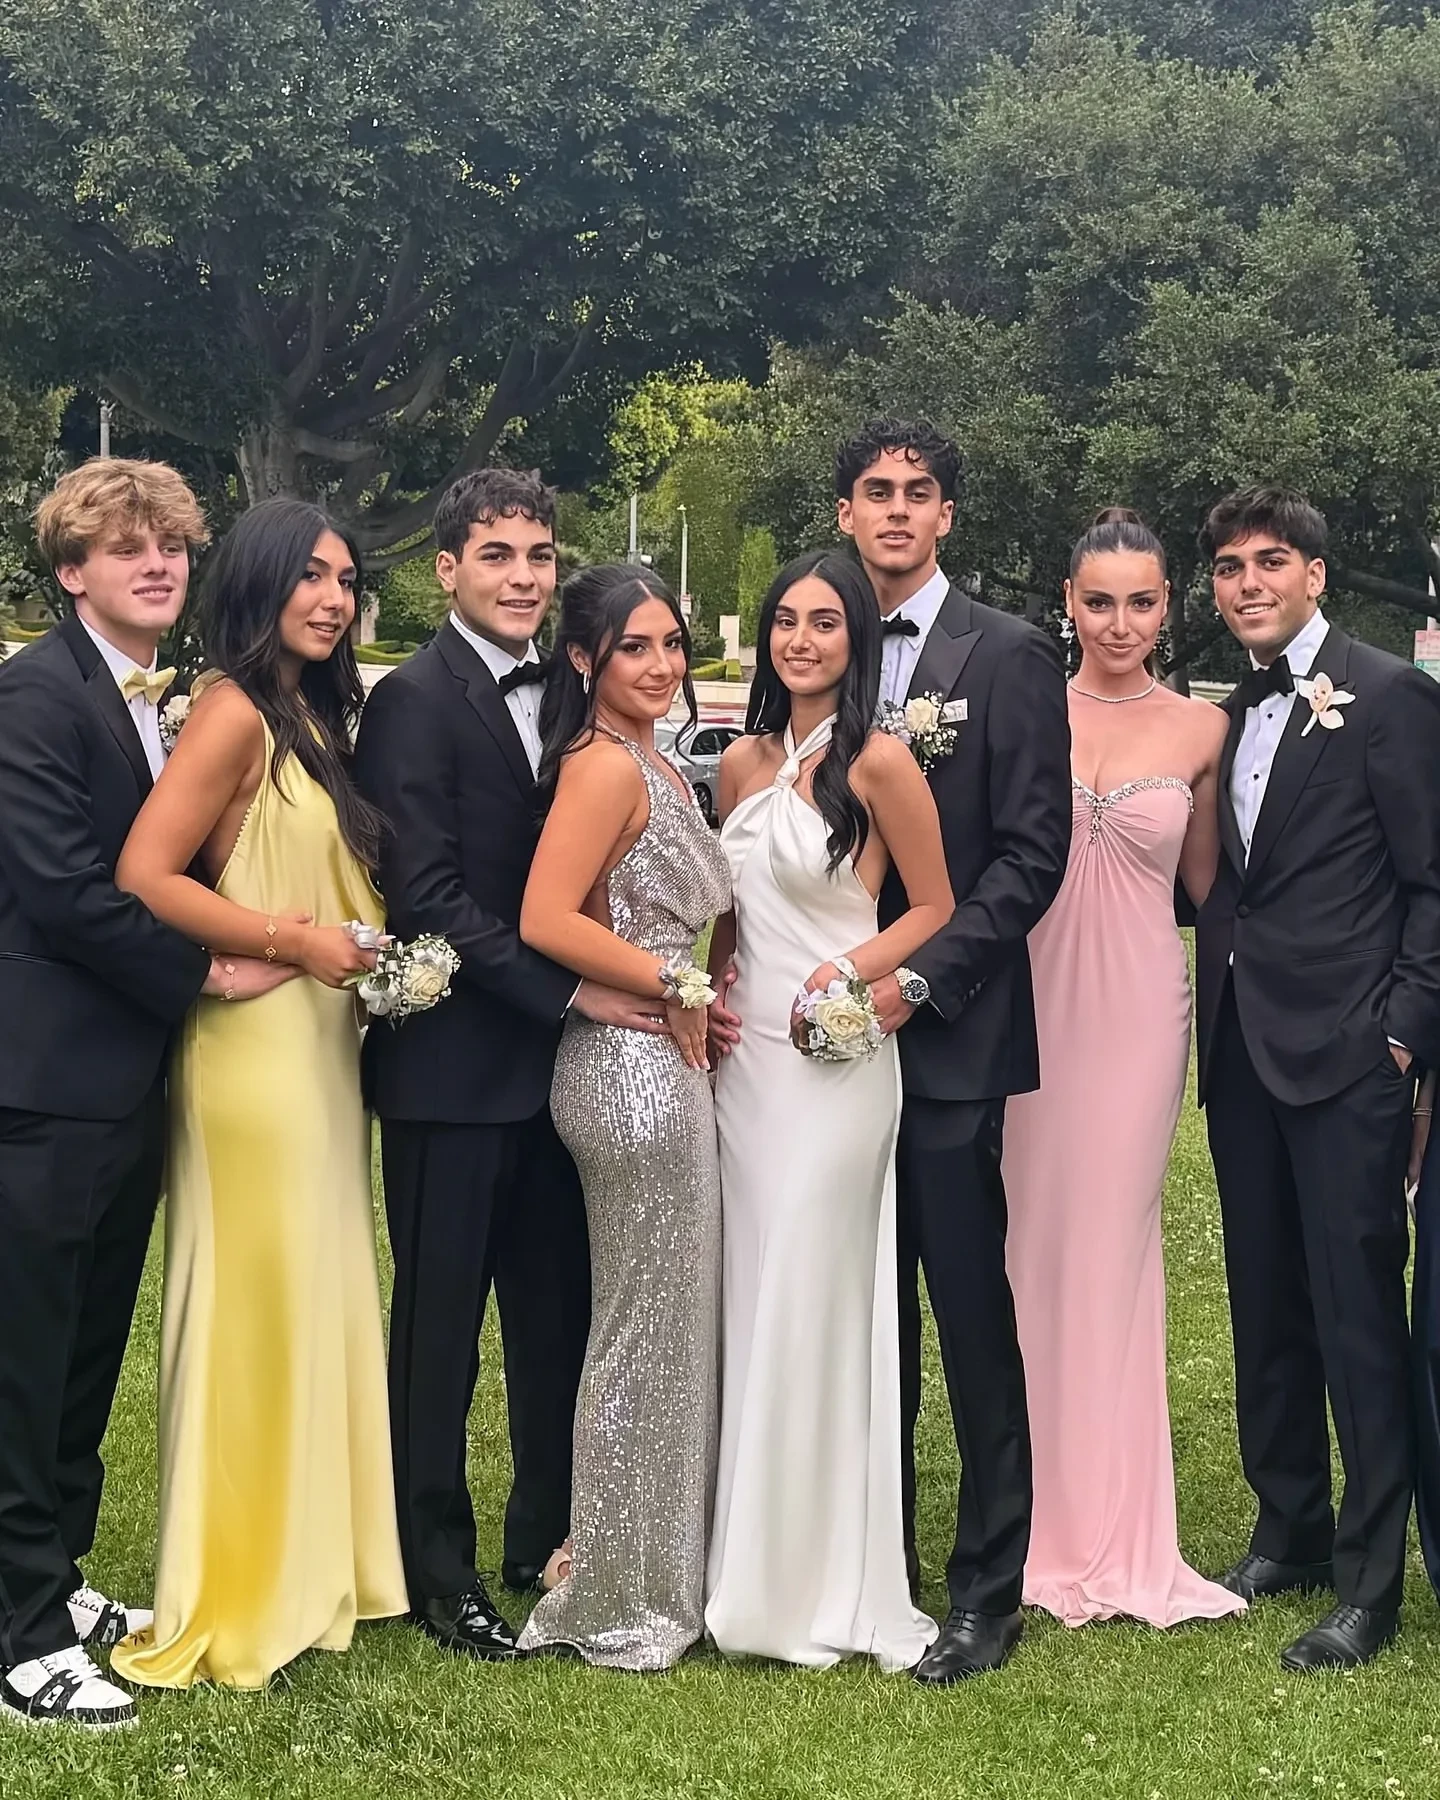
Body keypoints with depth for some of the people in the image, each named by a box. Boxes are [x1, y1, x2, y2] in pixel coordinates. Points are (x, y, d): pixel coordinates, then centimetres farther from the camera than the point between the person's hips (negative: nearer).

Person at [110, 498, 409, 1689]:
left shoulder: (311, 719, 15)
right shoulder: (234, 712, -13)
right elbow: (144, 876, -20)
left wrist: (372, 958, 3)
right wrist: (296, 941, -17)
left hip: (321, 1047, 9)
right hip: (256, 1047, -9)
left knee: (315, 1303, 13)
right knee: (256, 1310, -2)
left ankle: (307, 1566, 25)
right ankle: (238, 1603, 10)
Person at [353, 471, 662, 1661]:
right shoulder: (414, 700, -10)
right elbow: (426, 894, -17)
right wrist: (568, 990, -17)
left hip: (558, 1059, 7)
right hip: (454, 1063, -6)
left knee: (558, 1313, 14)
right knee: (441, 1318, 4)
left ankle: (547, 1536, 29)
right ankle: (438, 1567, 17)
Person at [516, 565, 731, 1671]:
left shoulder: (657, 767, 13)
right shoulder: (606, 766, -16)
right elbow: (547, 920, -24)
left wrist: (695, 994, 2)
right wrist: (677, 985, -16)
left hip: (665, 1065, 9)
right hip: (633, 1068, -9)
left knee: (671, 1325, 17)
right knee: (648, 1331, 1)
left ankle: (662, 1574, 30)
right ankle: (622, 1606, 14)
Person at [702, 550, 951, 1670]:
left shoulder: (879, 761, -8)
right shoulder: (743, 763, 11)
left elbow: (936, 907, -3)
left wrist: (850, 970, -15)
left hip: (834, 1057, -6)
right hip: (743, 1053, 6)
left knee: (812, 1311, -2)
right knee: (750, 1306, 8)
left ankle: (824, 1586, 11)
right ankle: (755, 1567, 19)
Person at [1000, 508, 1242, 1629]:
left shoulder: (1201, 729, 2)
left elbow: (1202, 884, 10)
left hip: (1139, 1004, 0)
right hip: (1035, 999, 0)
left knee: (1115, 1242, 7)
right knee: (1034, 1241, 6)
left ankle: (1115, 1527, 19)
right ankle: (1041, 1521, 19)